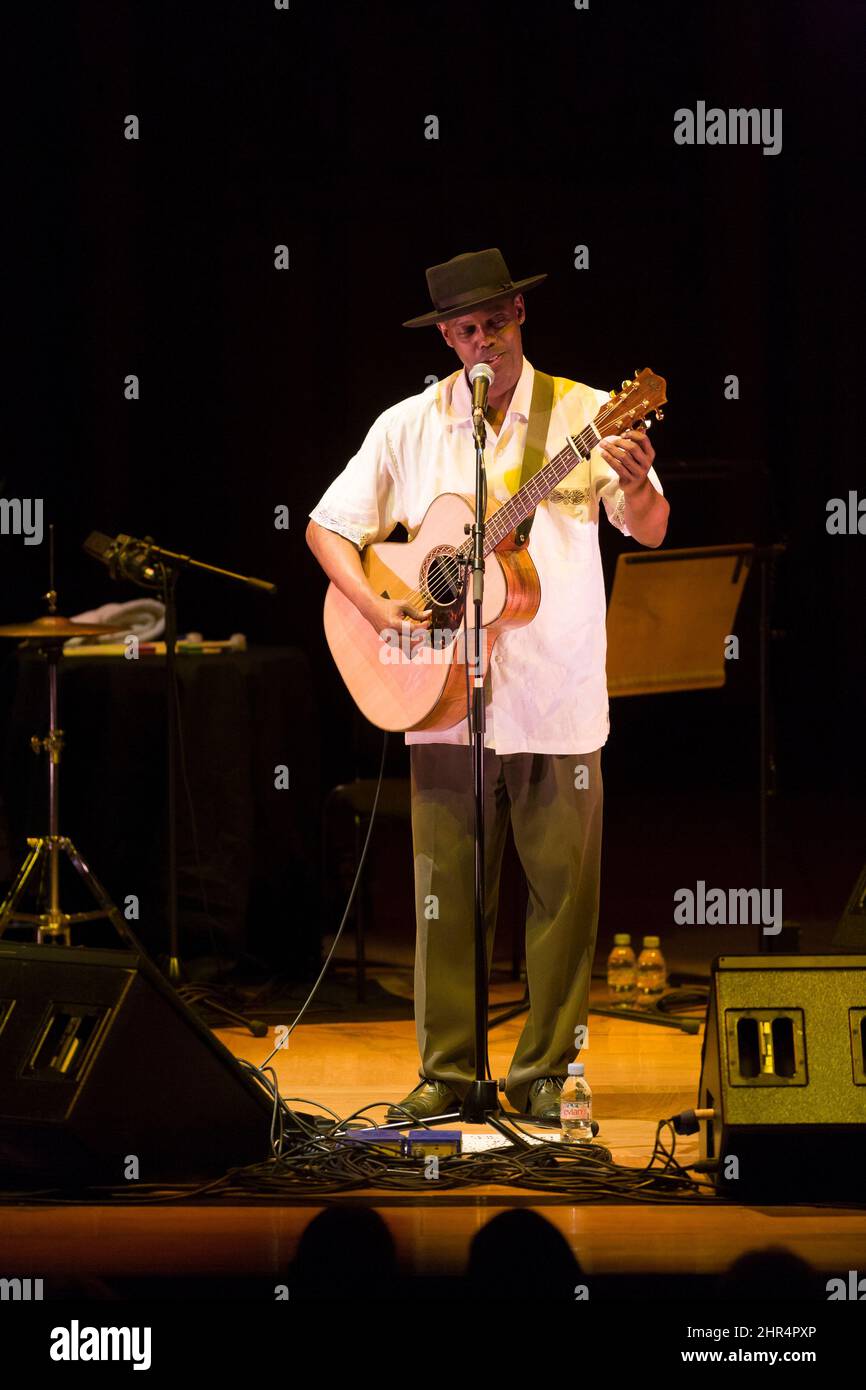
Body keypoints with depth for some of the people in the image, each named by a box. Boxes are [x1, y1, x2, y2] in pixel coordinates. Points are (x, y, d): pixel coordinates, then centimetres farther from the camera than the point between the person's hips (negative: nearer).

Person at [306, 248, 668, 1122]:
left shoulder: (585, 414, 1)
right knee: (448, 892, 4)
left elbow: (649, 532, -7)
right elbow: (328, 528, 11)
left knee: (563, 886, 1)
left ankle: (543, 1070, 10)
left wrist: (636, 487, -30)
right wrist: (374, 607, -7)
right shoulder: (409, 427, 6)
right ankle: (446, 1071, 13)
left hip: (557, 698, -1)